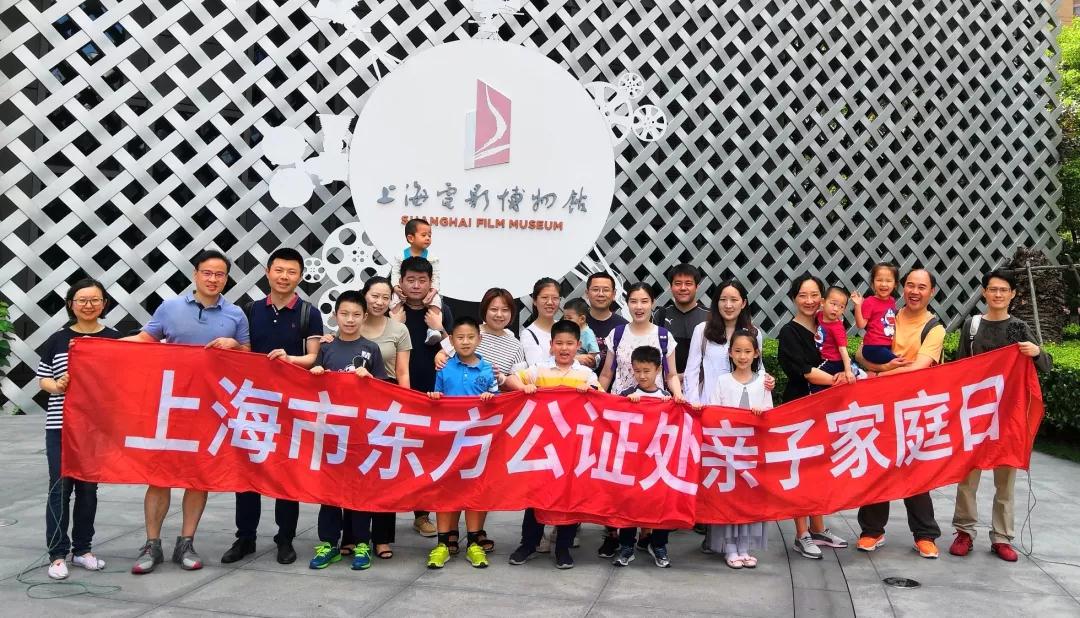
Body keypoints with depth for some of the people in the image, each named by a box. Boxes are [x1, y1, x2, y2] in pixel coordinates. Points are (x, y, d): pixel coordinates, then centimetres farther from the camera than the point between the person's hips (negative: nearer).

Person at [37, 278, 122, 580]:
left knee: (88, 487, 10)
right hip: (60, 426, -1)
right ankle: (58, 554, 10)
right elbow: (43, 378, 5)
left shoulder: (114, 339, 2)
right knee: (60, 487, 0)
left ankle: (83, 549, 22)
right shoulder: (57, 340, 2)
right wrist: (56, 385, -15)